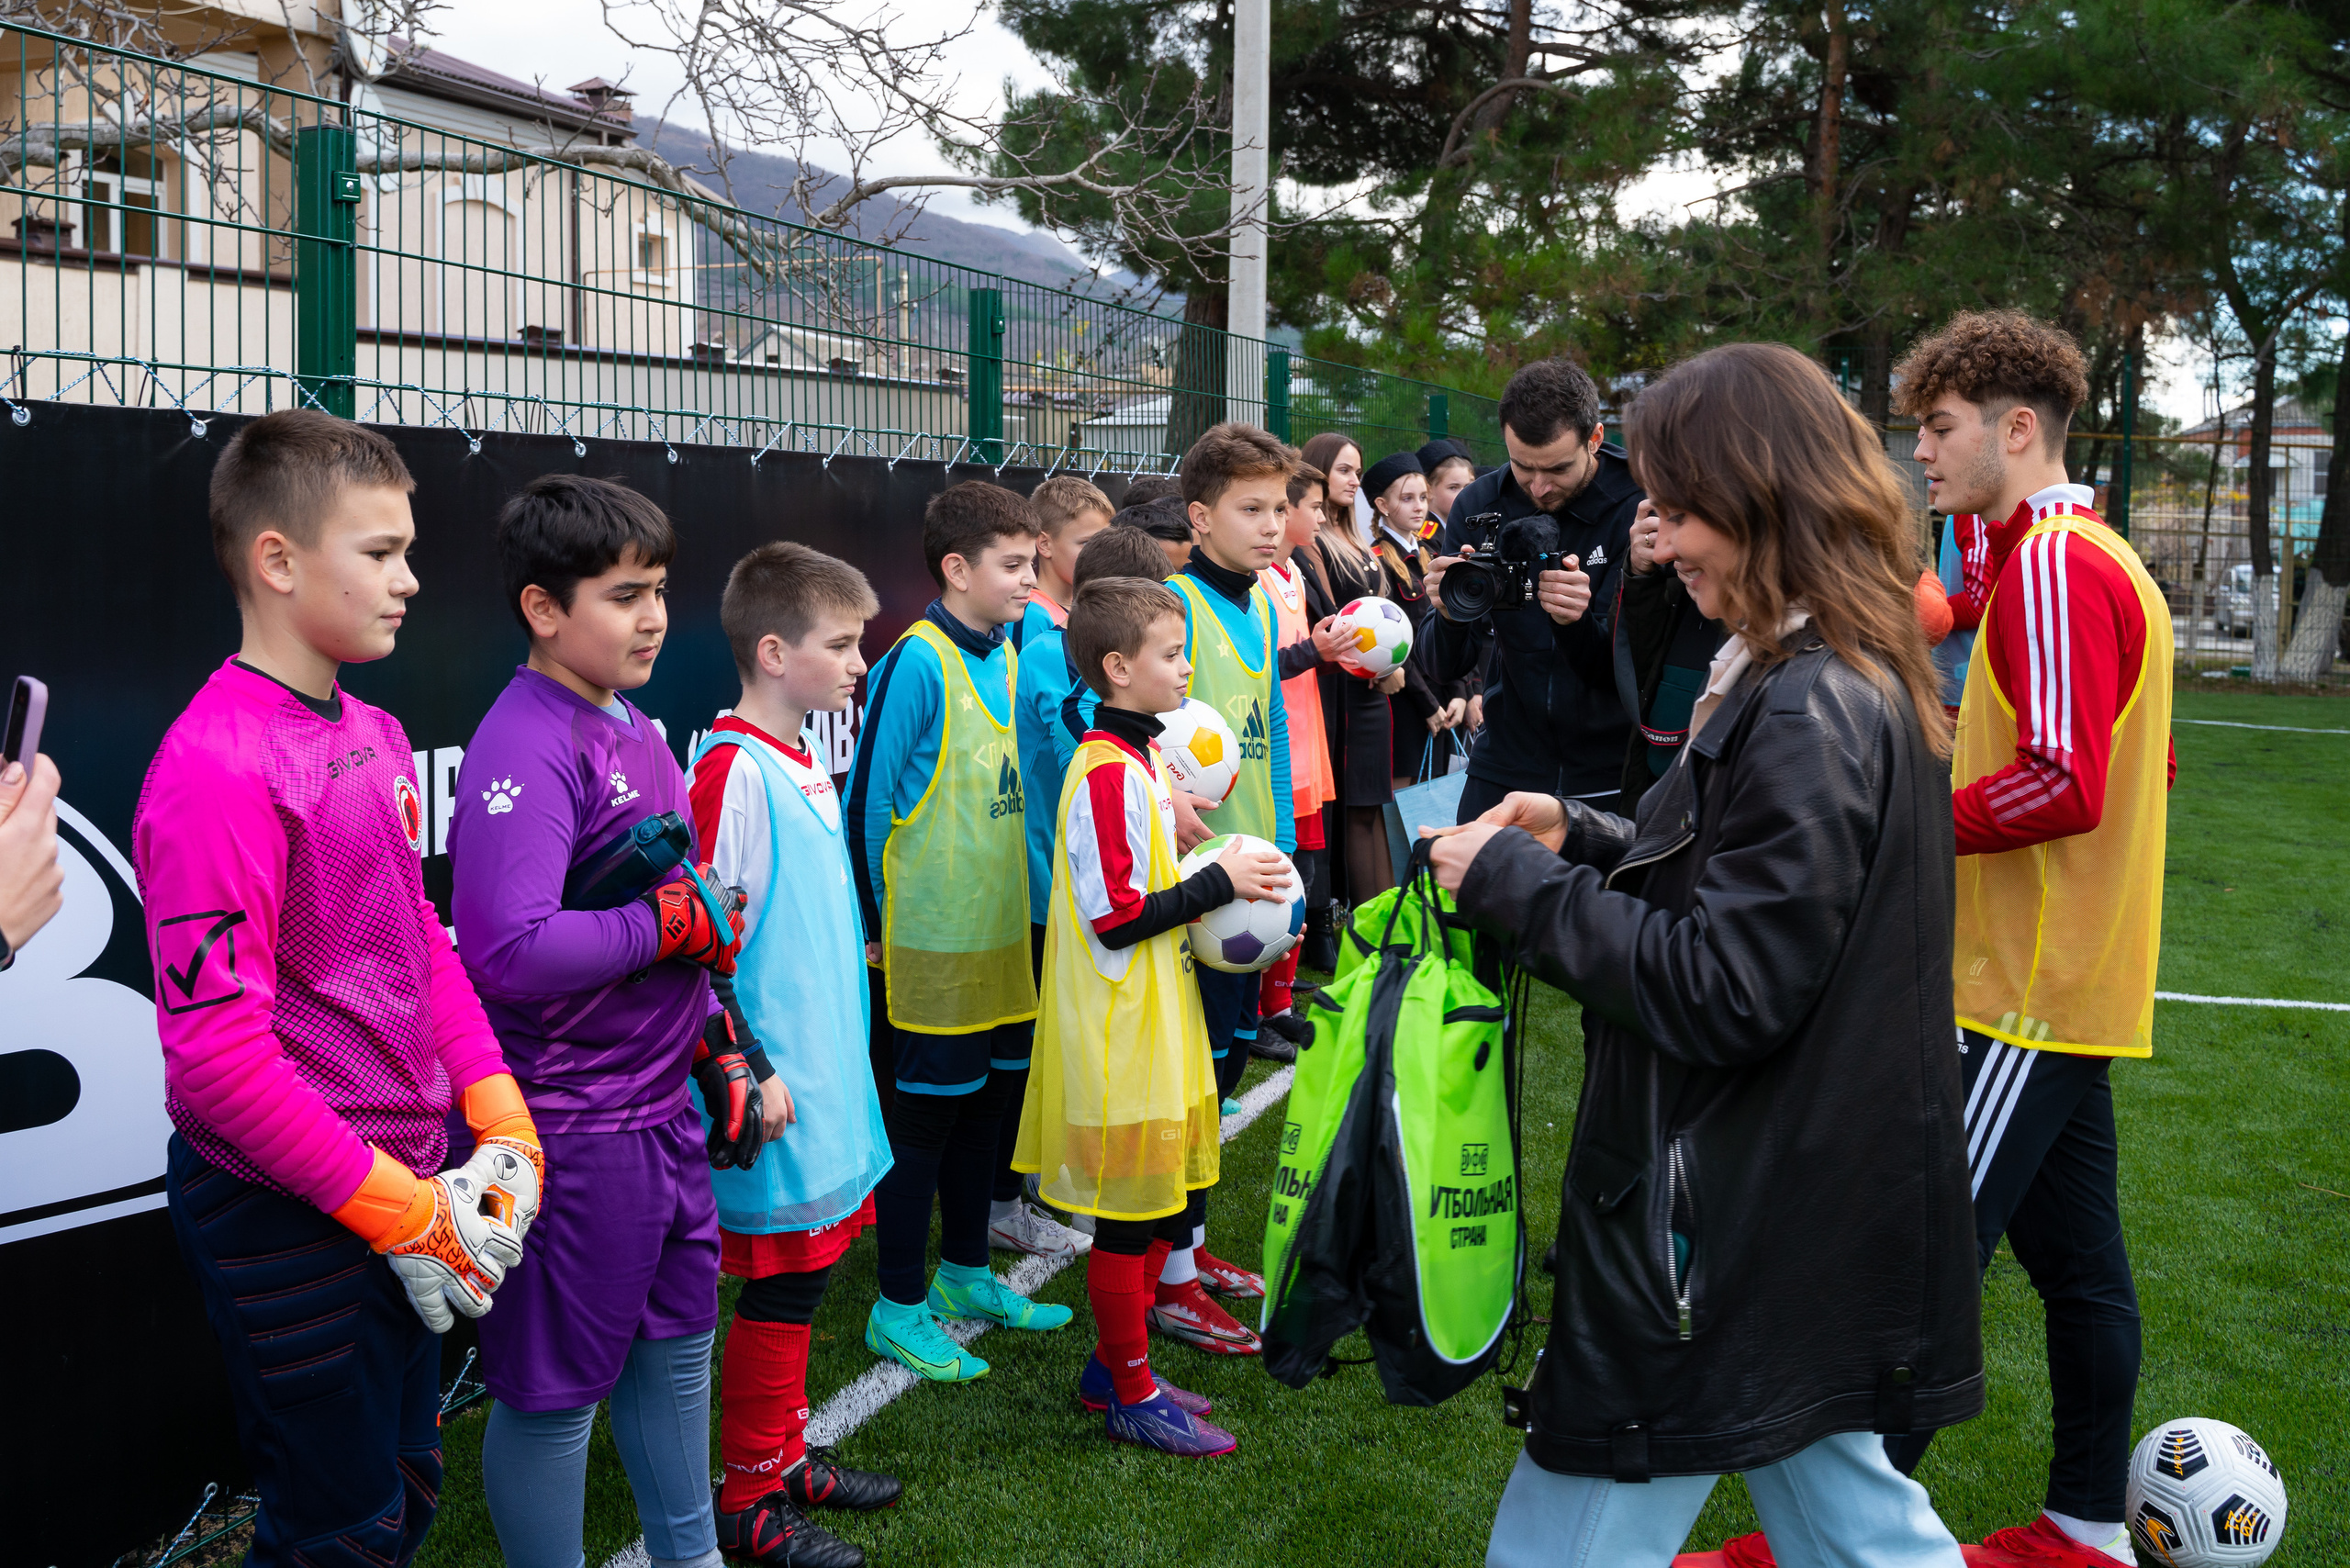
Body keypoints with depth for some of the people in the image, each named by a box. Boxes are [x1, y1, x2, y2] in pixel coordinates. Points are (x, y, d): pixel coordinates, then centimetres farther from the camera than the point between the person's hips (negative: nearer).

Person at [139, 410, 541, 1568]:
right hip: (289, 1215, -8)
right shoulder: (216, 767, -20)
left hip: (407, 1194, 8)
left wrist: (505, 1125, 2)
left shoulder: (374, 737, 6)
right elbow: (217, 1055, -23)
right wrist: (402, 1212, -18)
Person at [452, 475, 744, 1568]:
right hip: (573, 1130, -9)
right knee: (555, 1390, 8)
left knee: (677, 1342, 22)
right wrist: (673, 923, -21)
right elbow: (512, 953, -33)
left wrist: (720, 1051, 16)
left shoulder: (633, 730, 9)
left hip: (661, 1108, 9)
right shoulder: (525, 750, -20)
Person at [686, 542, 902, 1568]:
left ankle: (785, 1456, 32)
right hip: (775, 1092, -9)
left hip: (826, 1073, 9)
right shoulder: (732, 770, -17)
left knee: (803, 1269, 17)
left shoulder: (803, 765, 11)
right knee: (781, 1281, 1)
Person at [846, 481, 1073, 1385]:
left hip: (1003, 931, 8)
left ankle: (965, 1273, 34)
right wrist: (875, 924, -9)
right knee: (924, 1115, 2)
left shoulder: (1011, 656, 8)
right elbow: (867, 797, -13)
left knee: (989, 1098, 17)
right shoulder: (917, 663, -15)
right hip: (933, 939, -7)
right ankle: (898, 1309, 15)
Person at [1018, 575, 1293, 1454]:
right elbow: (1115, 915, -23)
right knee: (1129, 1215, 2)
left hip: (1152, 1018, 10)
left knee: (1166, 1200, 17)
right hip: (1119, 1028, -10)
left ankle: (1115, 1368, 31)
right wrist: (1219, 882, -16)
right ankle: (1131, 1395, 16)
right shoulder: (1108, 773, -20)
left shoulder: (1138, 757, 12)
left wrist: (1224, 885, 7)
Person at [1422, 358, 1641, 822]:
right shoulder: (1478, 505, -3)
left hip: (1611, 774, -3)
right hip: (1507, 762, 3)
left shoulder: (1637, 505, -13)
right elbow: (1446, 669, -4)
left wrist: (1577, 621, -33)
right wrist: (1451, 615, -25)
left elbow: (1621, 672, -14)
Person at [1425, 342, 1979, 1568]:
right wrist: (1581, 838, 5)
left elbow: (1720, 993, -24)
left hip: (1723, 1233, -10)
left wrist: (1516, 881, -16)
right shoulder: (1861, 680, 9)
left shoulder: (1808, 712, -22)